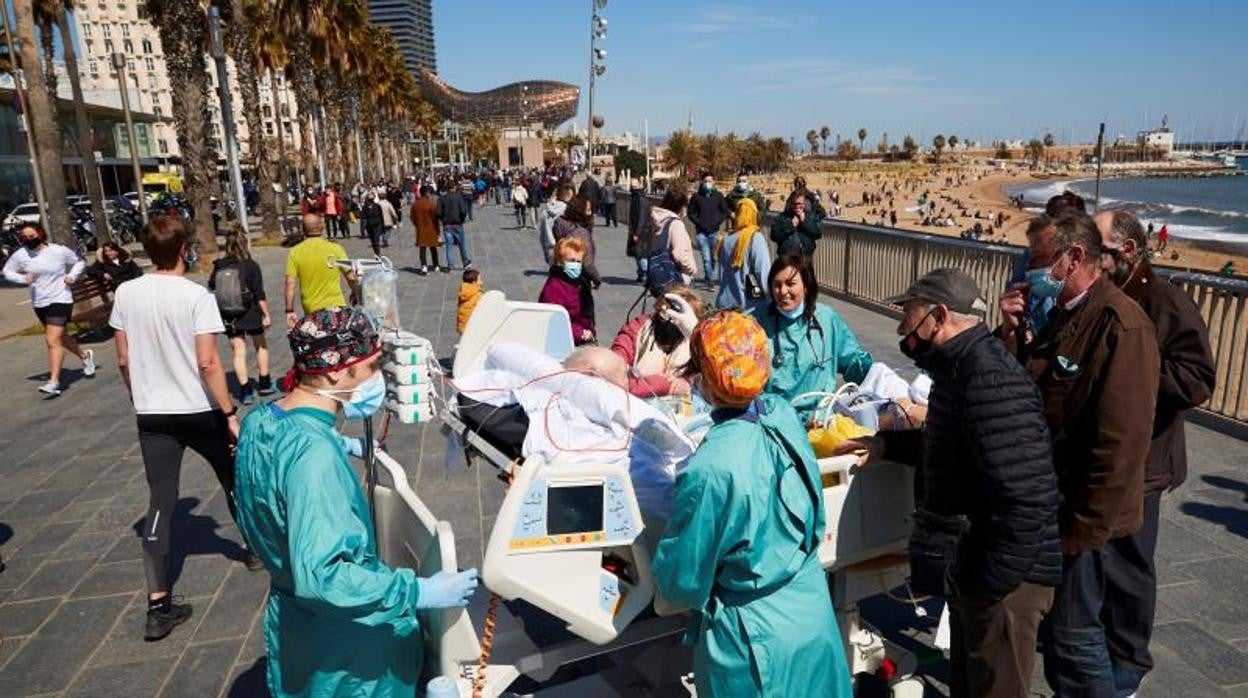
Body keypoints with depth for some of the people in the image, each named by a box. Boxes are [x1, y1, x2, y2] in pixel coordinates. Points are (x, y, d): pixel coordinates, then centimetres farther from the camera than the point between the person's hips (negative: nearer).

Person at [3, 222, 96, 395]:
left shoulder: (59, 251, -8)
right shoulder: (20, 255, -1)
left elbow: (79, 261, 7)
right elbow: (7, 271, 11)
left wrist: (72, 276, -9)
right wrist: (22, 278, -9)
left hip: (60, 299, -5)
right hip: (38, 303, 5)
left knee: (53, 340, -14)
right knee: (59, 337, 19)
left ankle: (54, 382, -14)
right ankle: (84, 355, 45)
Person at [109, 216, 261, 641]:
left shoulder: (126, 293, -1)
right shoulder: (196, 295, -15)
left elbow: (124, 360, 5)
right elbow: (208, 363, -19)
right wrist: (230, 413, -12)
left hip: (152, 416, 3)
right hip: (199, 411, -3)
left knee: (160, 503, 4)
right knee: (233, 477, 21)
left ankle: (158, 606, 3)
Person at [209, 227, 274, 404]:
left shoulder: (219, 266, -4)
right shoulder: (251, 266, -14)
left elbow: (211, 287, 8)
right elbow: (260, 295, -14)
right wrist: (266, 315, -8)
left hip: (228, 316, 2)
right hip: (250, 314, -2)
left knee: (239, 352, 8)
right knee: (261, 345, 19)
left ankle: (245, 390, 6)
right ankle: (264, 384, 26)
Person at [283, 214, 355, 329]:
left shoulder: (295, 252, -3)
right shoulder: (335, 248, -5)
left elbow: (290, 284, -8)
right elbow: (351, 278, -2)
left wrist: (289, 311, -2)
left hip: (311, 311, 1)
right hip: (336, 306, -1)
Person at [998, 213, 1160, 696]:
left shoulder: (1121, 326, -20)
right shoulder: (1062, 316, 9)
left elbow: (1122, 441, -23)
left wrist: (1086, 525, -19)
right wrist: (1012, 333, -3)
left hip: (1077, 514, -8)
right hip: (1045, 502, 9)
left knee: (1073, 635, 5)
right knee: (1056, 624, 22)